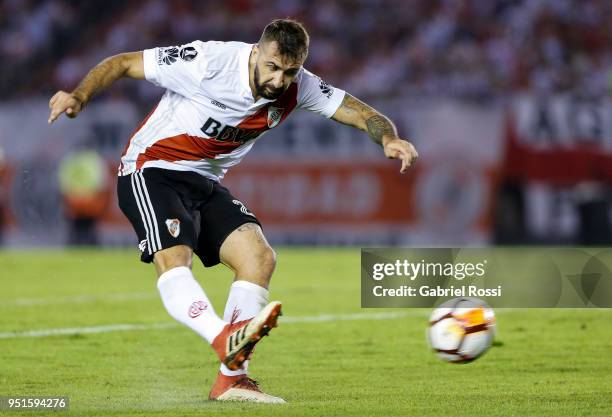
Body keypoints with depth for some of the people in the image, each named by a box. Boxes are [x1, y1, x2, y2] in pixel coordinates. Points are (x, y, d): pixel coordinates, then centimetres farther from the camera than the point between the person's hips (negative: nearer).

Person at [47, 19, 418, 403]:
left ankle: (231, 379, -11)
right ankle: (227, 338, -52)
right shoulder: (209, 62, -23)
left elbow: (360, 112, -3)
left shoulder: (297, 87, -6)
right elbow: (123, 63, -17)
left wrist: (388, 138, -26)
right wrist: (80, 96, -33)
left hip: (206, 182, 6)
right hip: (151, 171, -6)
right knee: (174, 259, -31)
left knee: (260, 258, -12)